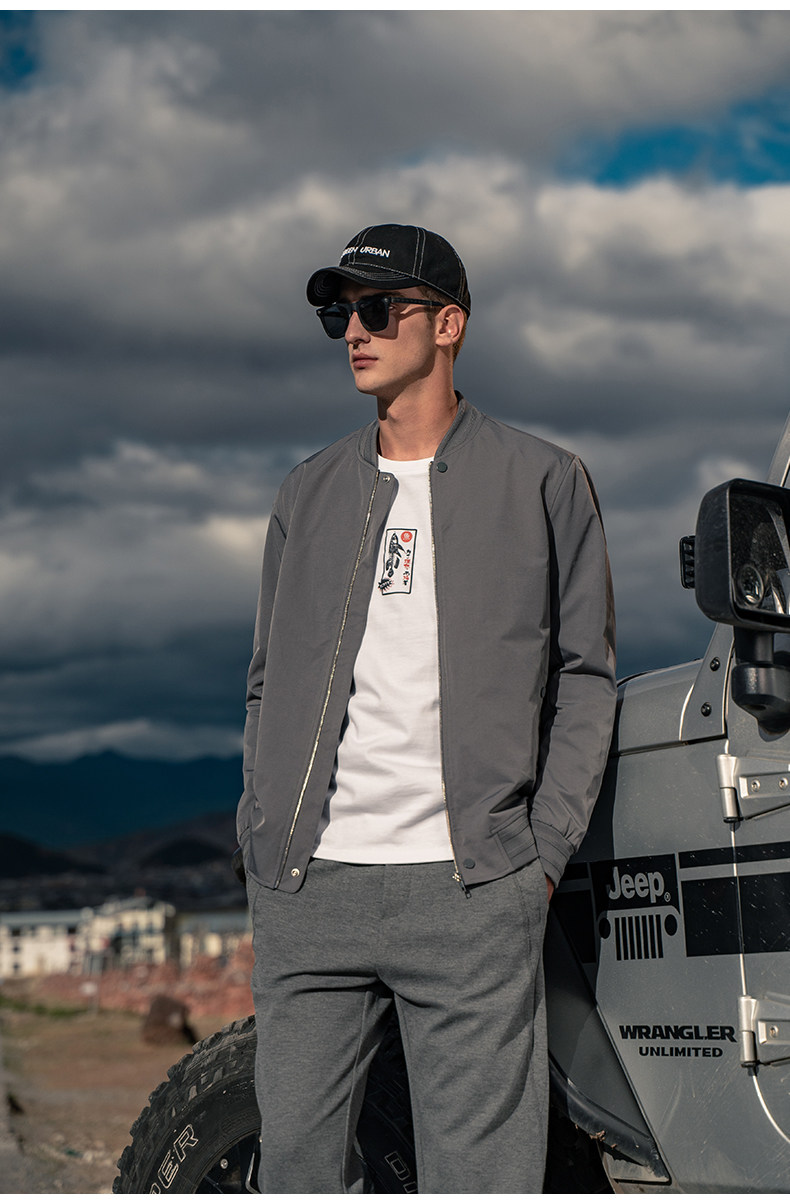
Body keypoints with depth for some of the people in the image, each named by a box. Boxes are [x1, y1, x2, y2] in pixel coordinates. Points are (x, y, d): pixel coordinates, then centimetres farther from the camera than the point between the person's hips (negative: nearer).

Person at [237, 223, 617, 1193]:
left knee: (479, 1175, -1)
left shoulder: (542, 483, 5)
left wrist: (543, 852, -3)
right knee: (295, 1166, 5)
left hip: (471, 894, -3)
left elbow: (584, 676, 6)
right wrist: (262, 844, 8)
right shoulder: (309, 494, 15)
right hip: (305, 894, 4)